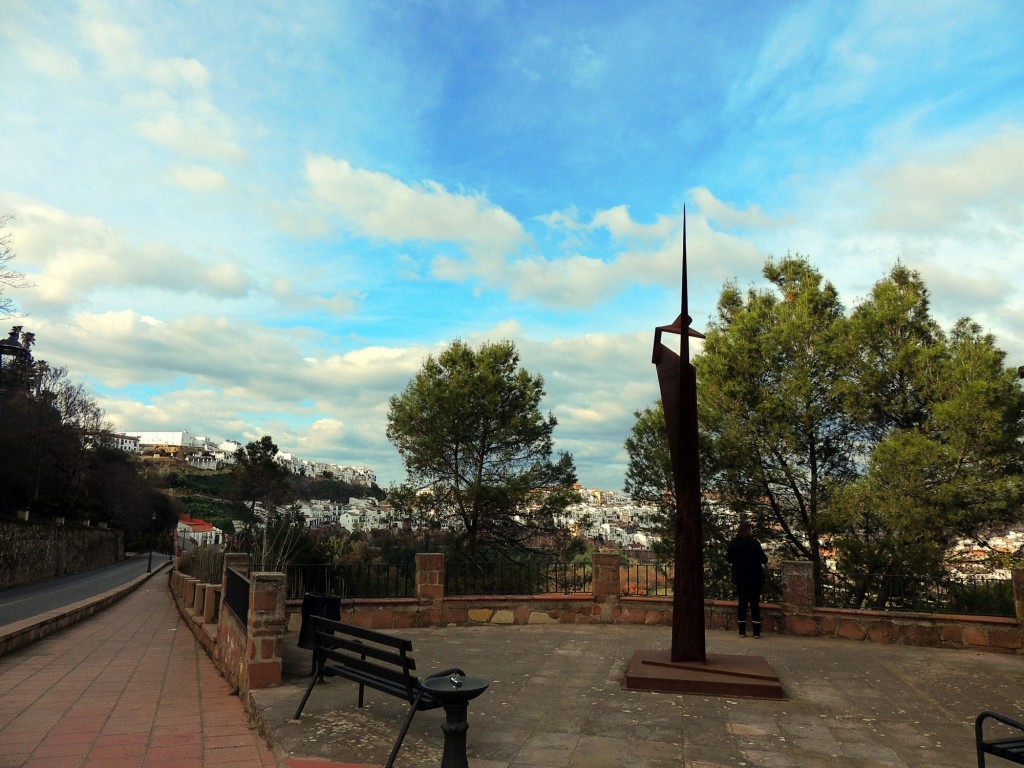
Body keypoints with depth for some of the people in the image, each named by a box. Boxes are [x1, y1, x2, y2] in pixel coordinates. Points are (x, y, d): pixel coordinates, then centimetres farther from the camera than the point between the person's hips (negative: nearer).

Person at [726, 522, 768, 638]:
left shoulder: (733, 543, -4)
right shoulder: (755, 543, -15)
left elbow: (729, 559, 8)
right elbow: (764, 559, -10)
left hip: (740, 579, 3)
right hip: (754, 579, -3)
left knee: (742, 603, 9)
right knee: (755, 604, 6)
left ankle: (742, 631, 8)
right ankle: (756, 632, 7)